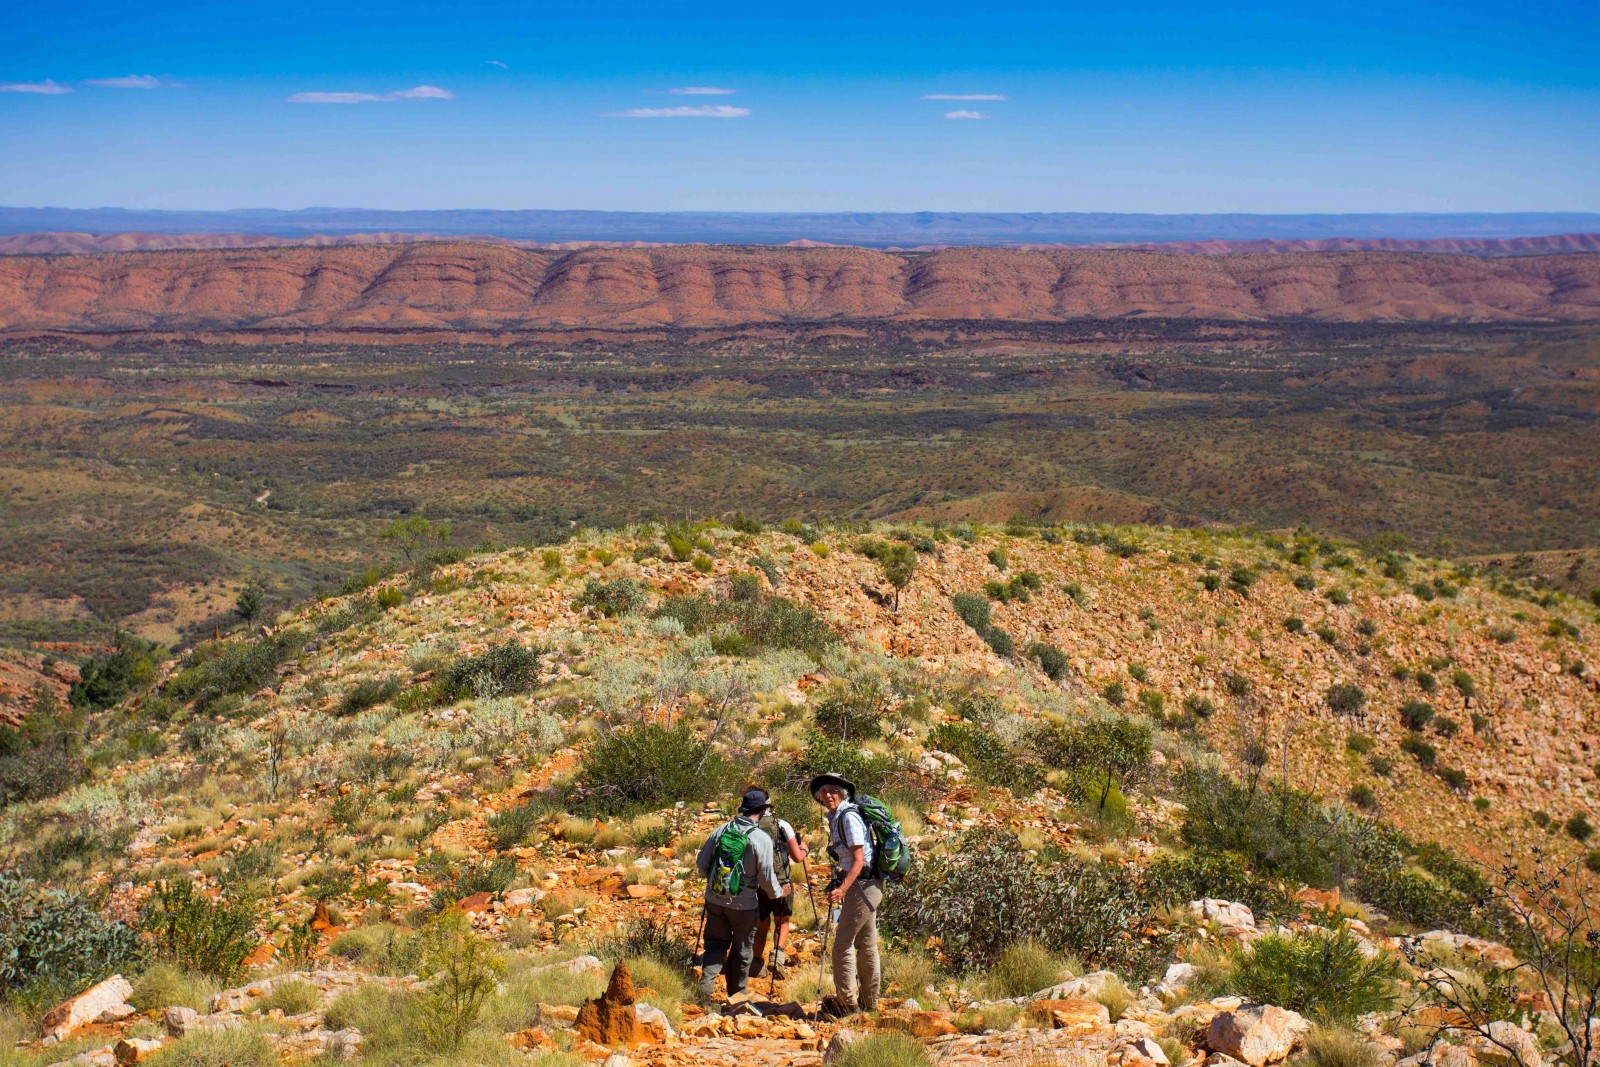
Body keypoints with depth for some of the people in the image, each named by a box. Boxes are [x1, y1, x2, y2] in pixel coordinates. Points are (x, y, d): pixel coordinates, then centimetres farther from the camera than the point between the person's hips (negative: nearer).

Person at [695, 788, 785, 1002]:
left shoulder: (721, 830, -3)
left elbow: (701, 862, 3)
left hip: (715, 898, 3)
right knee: (742, 948, 15)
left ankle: (707, 980, -6)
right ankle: (736, 992, 26)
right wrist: (777, 892, 8)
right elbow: (766, 875, -12)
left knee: (716, 942, 15)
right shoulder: (761, 839, -15)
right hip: (743, 903, -3)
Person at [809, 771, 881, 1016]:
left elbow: (859, 860, -21)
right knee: (866, 945, 16)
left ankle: (847, 1003, 0)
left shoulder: (849, 817, -16)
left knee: (843, 944, -7)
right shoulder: (835, 817, 12)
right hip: (868, 887, 10)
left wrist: (842, 889, -30)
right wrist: (837, 884, 21)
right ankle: (869, 1002, 24)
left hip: (862, 886, -10)